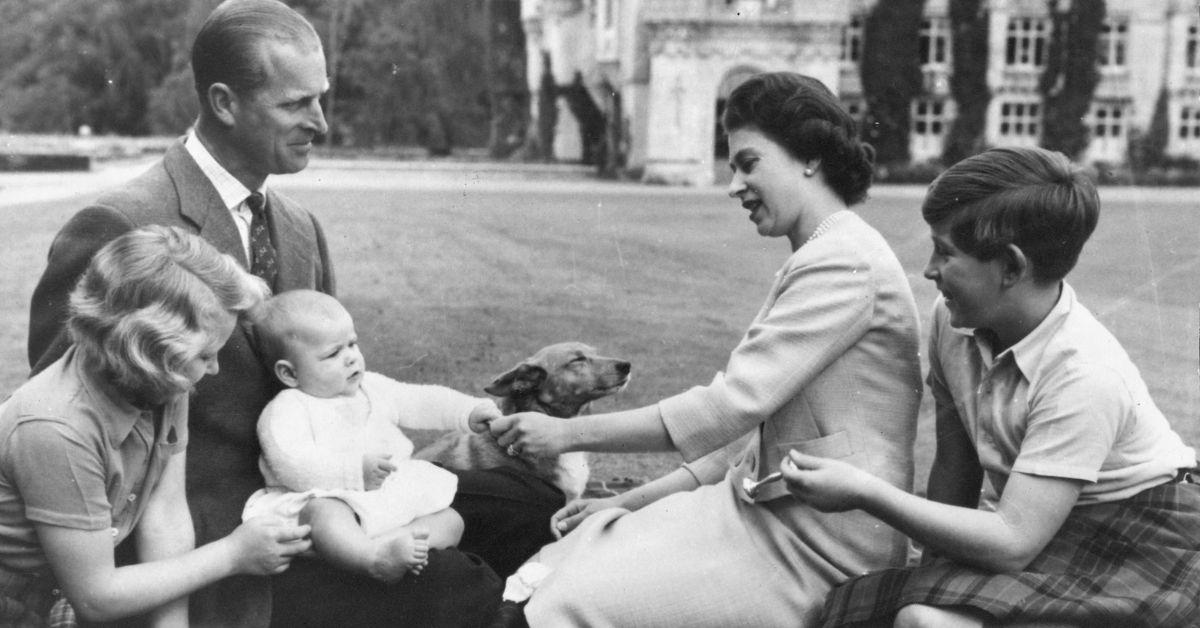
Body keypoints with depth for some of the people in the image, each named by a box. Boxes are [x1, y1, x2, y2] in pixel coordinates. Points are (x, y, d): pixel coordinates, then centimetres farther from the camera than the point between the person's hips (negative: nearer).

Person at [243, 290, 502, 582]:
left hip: (397, 497, 7)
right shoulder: (285, 411, -4)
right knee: (324, 515, -40)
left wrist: (470, 410, 9)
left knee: (451, 520, -9)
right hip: (329, 499, -7)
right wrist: (355, 471, -25)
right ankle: (375, 557, -63)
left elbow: (421, 401, 24)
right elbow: (292, 466, -19)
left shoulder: (372, 387, 19)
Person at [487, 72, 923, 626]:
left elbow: (730, 404, -20)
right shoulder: (817, 261, 19)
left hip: (814, 552, -9)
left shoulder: (844, 263, -14)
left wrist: (569, 433, -14)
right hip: (768, 511, 9)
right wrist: (632, 501, 11)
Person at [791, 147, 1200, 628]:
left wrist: (864, 493, -27)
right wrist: (932, 572, 2)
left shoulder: (1084, 375, -26)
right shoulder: (953, 320, -5)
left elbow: (1012, 545, -27)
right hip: (1026, 525, 7)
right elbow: (953, 469, 3)